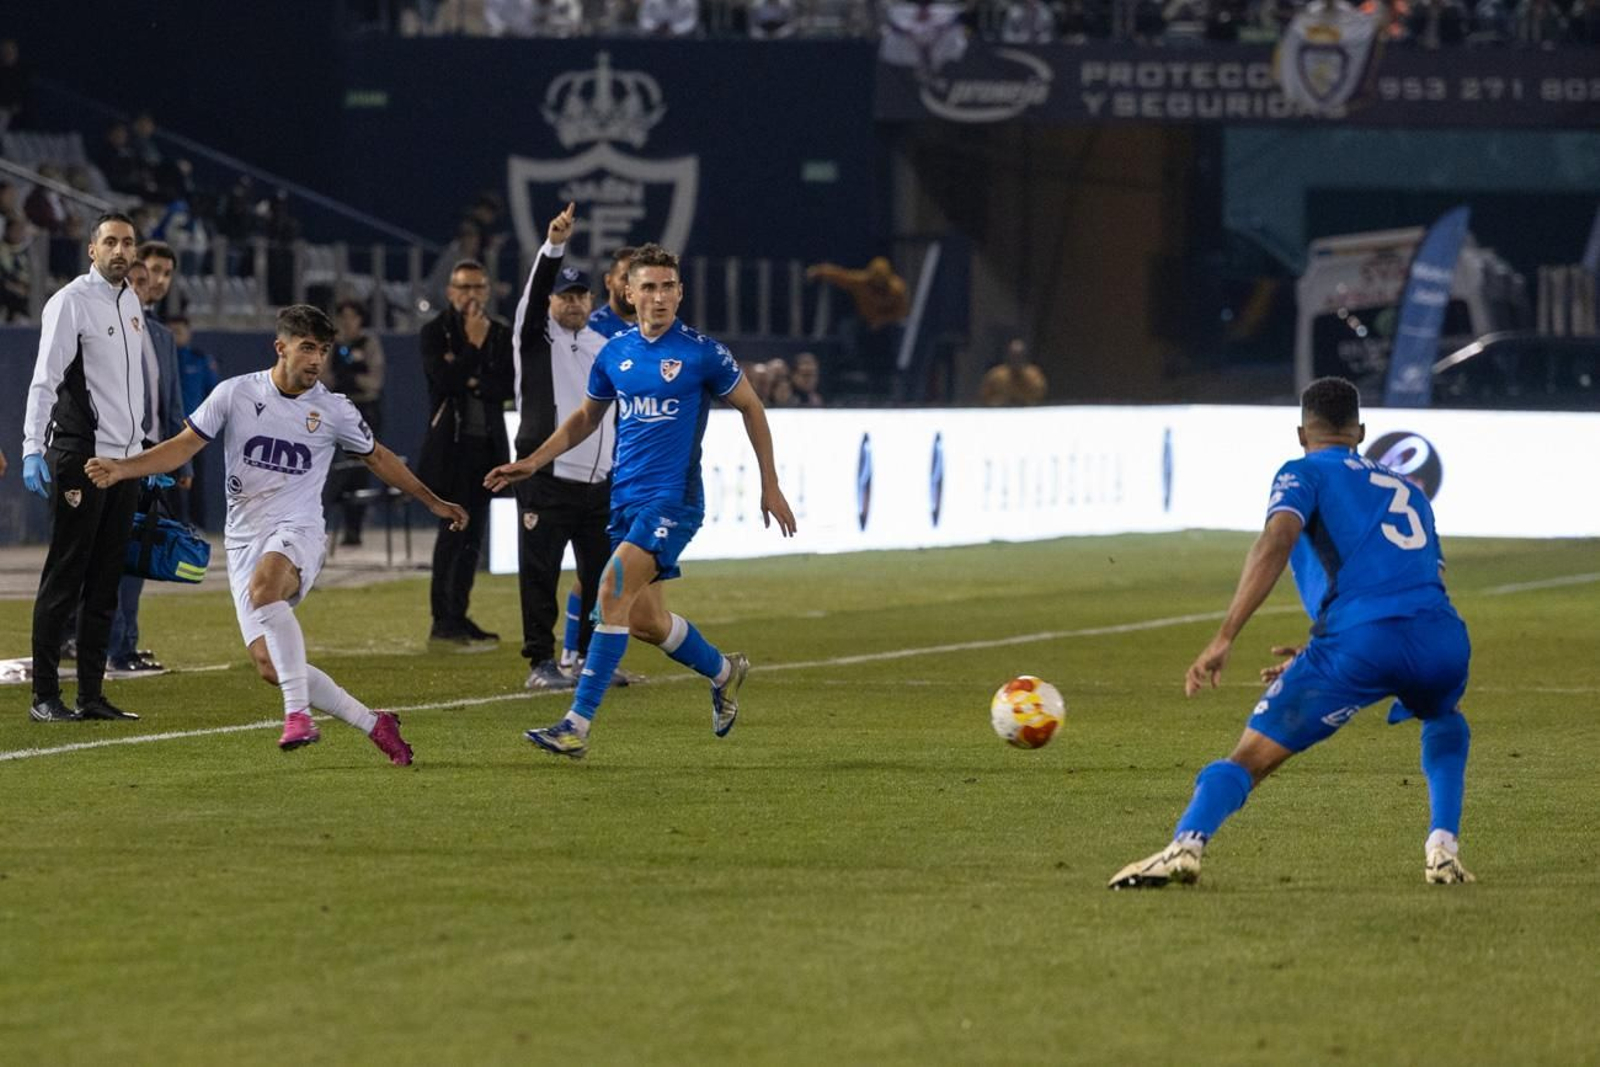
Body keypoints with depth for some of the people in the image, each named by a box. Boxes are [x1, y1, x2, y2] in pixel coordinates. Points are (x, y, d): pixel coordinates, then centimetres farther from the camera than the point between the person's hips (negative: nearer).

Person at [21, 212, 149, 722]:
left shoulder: (130, 301, 15)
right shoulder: (71, 301, -9)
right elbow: (45, 378, -17)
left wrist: (141, 447, 21)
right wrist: (33, 448, -27)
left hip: (125, 457, 8)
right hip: (80, 453, -8)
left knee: (106, 580, 8)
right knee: (64, 575, -6)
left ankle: (92, 695, 11)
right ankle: (45, 696, -5)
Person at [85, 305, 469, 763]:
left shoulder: (334, 411, 3)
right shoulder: (236, 394, 2)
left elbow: (378, 458, 20)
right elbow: (183, 446, 5)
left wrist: (433, 502, 27)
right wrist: (122, 468, -9)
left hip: (297, 533, -3)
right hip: (244, 538, 3)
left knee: (263, 586, -39)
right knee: (269, 666, -9)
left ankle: (298, 713, -40)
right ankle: (372, 723, 7)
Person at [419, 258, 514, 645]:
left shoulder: (501, 335, 11)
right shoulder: (435, 333, -1)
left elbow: (510, 386, 1)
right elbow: (443, 378, -15)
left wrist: (473, 383, -12)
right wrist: (473, 344, -11)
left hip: (487, 443, 5)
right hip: (450, 444, -5)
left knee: (471, 534, 7)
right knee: (454, 529, -11)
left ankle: (456, 617, 11)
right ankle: (444, 620, -10)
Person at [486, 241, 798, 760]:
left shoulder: (702, 353, -7)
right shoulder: (614, 354, 8)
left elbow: (750, 407, 5)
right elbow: (585, 419, 23)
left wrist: (770, 485, 6)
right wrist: (532, 463, 11)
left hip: (674, 498, -6)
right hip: (625, 498, 6)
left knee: (614, 591, -22)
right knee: (645, 620, 10)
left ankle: (578, 725, -24)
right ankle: (723, 671, 40)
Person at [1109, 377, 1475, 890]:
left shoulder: (1305, 473, 17)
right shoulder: (1407, 491, 34)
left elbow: (1276, 541, -5)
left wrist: (1223, 639, -11)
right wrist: (1318, 654, 43)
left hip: (1360, 638, -4)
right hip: (1443, 637, 5)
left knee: (1250, 756, 0)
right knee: (1445, 723, 38)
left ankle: (1185, 845, -24)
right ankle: (1443, 848, 21)